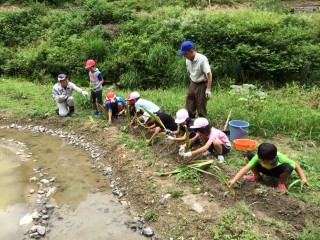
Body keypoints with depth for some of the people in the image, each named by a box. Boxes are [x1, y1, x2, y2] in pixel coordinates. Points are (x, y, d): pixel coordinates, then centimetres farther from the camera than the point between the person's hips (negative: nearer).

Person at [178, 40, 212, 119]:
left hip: (202, 85, -7)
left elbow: (209, 74, -21)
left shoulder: (202, 59, -20)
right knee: (189, 108, 10)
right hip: (192, 84, 7)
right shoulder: (188, 60, 1)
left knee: (201, 108, 1)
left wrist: (208, 89, -23)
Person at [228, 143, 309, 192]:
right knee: (248, 157, -25)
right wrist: (234, 180, -52)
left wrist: (303, 179, -28)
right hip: (265, 170, 1)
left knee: (288, 168, -39)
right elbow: (246, 168, -42)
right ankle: (257, 176, 1)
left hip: (276, 171, -1)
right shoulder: (258, 157, -35)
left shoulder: (280, 158, -36)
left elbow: (296, 165, -21)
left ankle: (281, 183, -5)